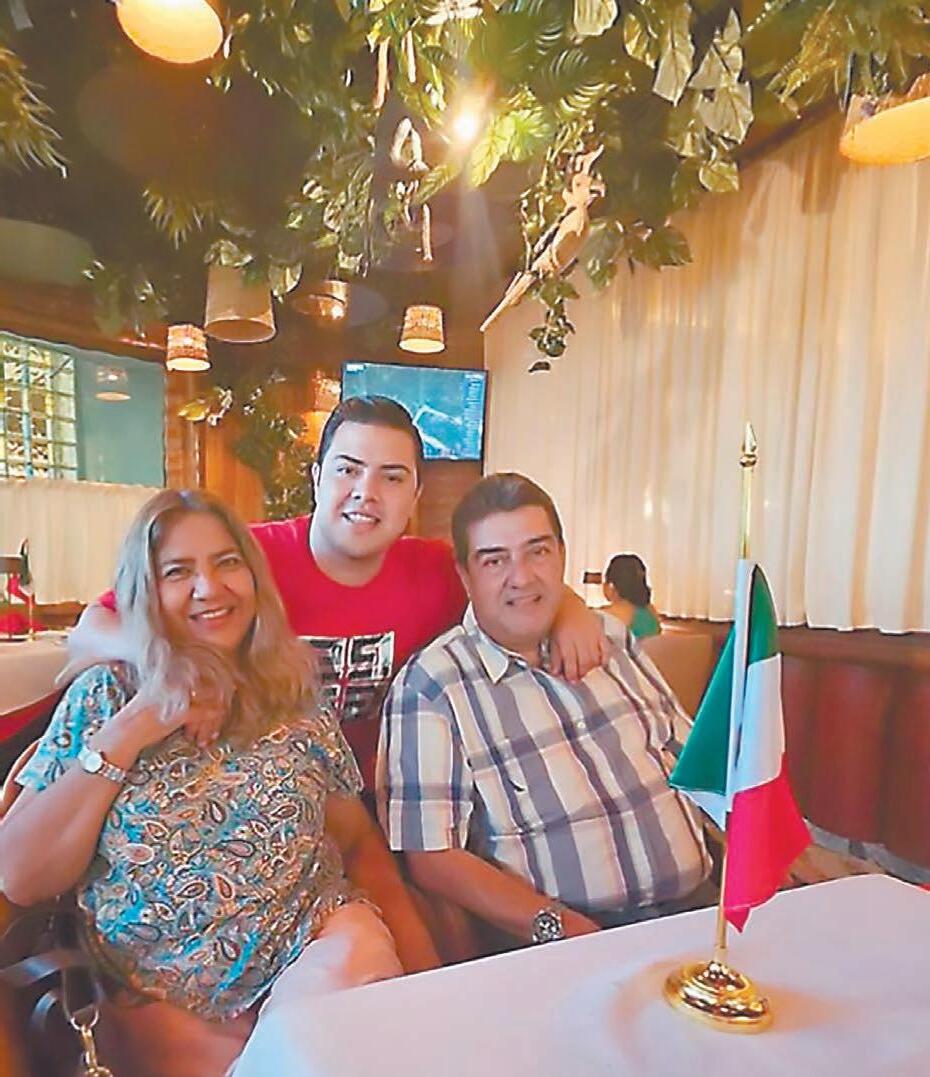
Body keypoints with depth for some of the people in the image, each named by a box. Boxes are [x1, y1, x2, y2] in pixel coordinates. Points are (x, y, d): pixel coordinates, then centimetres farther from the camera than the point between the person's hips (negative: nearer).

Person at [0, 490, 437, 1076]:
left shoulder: (296, 697, 2)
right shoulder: (104, 697, 0)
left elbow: (360, 841, 7)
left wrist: (421, 969, -5)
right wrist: (128, 733, -14)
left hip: (315, 944, 3)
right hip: (168, 999, -2)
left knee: (358, 960, -27)